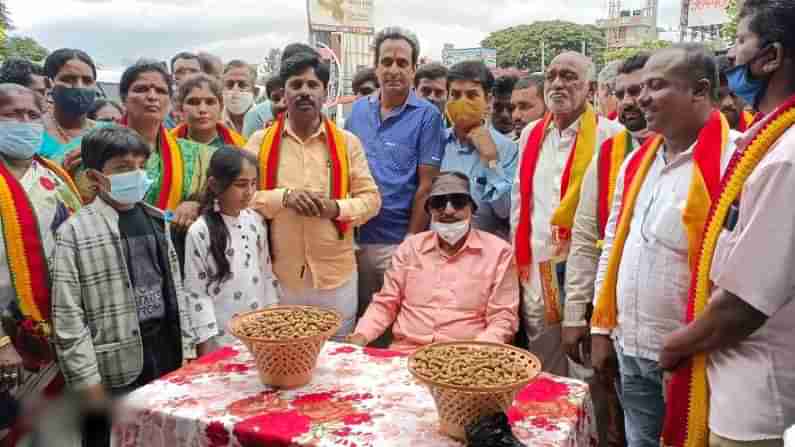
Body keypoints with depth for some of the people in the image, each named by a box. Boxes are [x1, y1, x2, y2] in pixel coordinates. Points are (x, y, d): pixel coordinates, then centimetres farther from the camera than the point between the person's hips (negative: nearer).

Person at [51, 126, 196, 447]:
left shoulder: (157, 221, 8)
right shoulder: (75, 232, -9)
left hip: (166, 353, 5)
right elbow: (67, 315, -11)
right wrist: (87, 380, -12)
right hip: (116, 367, -5)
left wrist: (186, 347, 9)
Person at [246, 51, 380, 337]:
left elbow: (371, 198, 2)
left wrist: (337, 208, -17)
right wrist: (283, 197, -17)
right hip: (279, 276, 0)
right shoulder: (261, 141, 2)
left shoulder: (347, 142, 2)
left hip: (336, 274, 1)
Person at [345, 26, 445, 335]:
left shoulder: (427, 116, -6)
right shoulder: (357, 110, 7)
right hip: (356, 238, 4)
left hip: (399, 241, -4)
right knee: (360, 320, 17)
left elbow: (426, 186, -9)